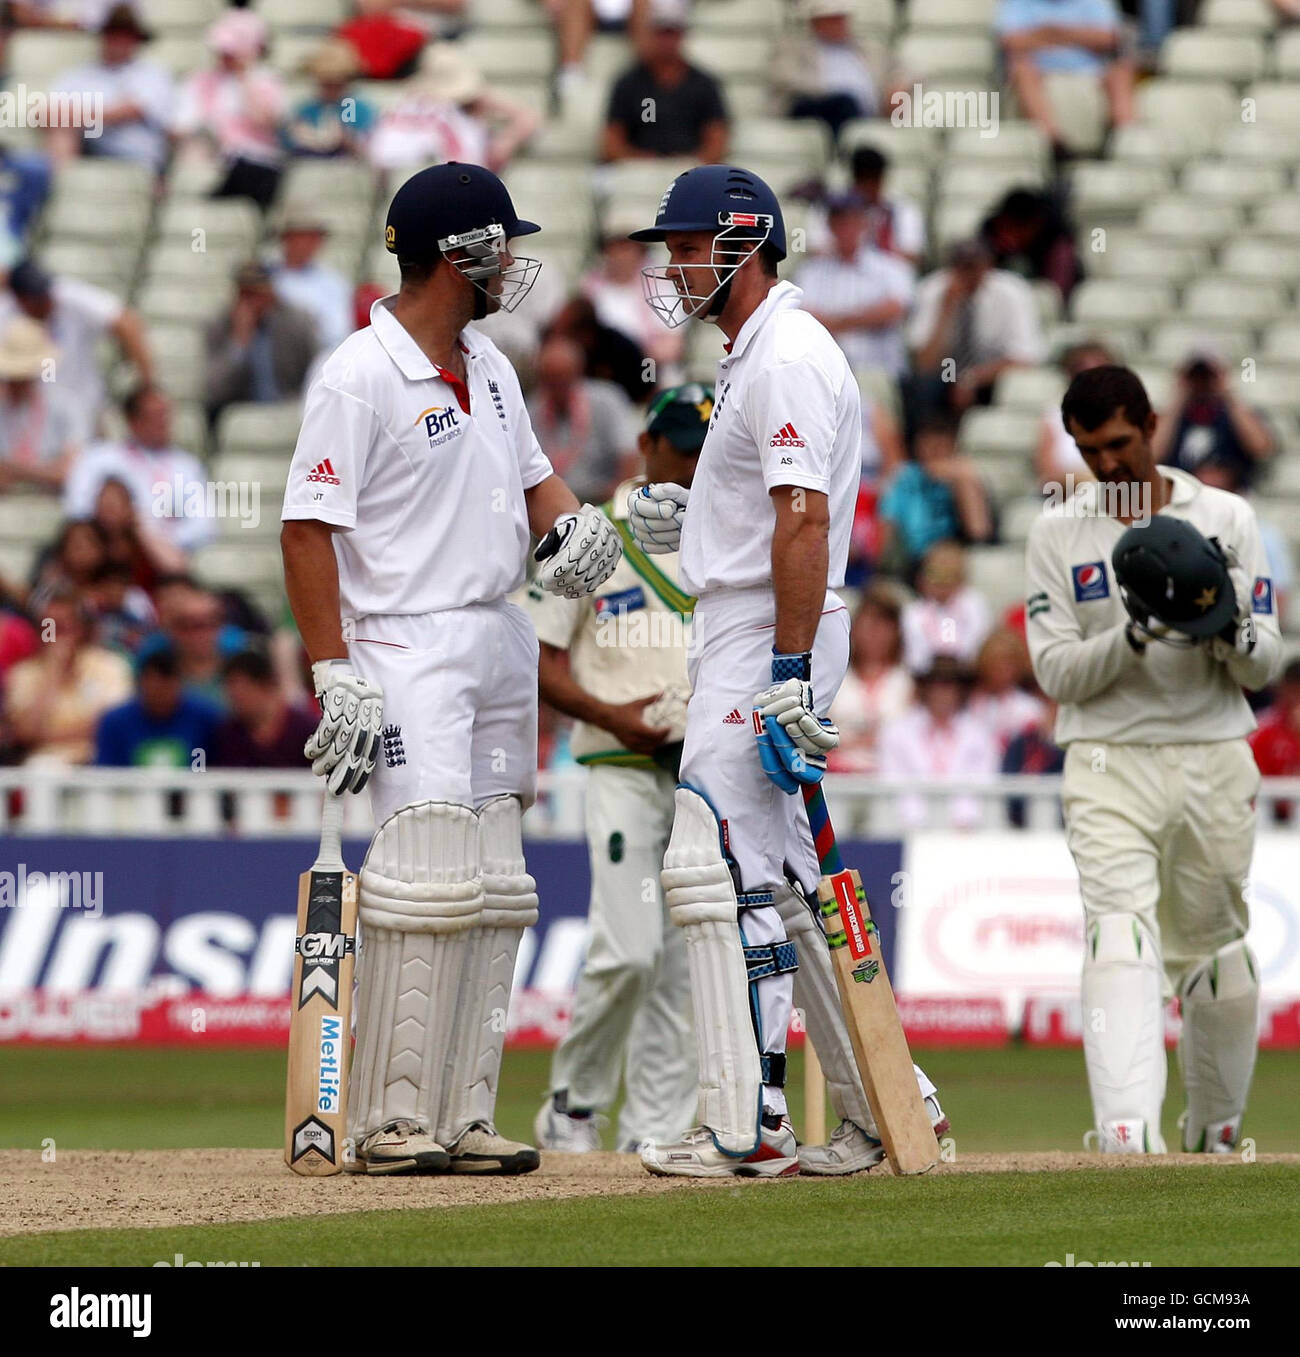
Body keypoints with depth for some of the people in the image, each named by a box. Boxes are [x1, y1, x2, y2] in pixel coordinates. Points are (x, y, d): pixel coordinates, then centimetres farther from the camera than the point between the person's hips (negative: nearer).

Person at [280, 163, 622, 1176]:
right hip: (410, 649, -9)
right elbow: (309, 528, -14)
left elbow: (530, 472, 25)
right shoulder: (360, 377, -12)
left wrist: (573, 523, 1)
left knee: (494, 896, 8)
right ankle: (389, 1122, -12)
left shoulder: (490, 367, 13)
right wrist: (336, 675, -20)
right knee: (429, 884, -16)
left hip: (503, 646, 9)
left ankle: (462, 1117, 12)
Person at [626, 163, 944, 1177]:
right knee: (777, 879, 12)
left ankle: (748, 1126, -12)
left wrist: (789, 675, -27)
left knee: (722, 867, -12)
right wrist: (686, 522, 11)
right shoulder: (753, 356, 19)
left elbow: (807, 522, -22)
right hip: (745, 643, 11)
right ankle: (884, 1107, 16)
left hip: (770, 643, -11)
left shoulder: (788, 355, -14)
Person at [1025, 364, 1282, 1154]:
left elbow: (1265, 667, 3)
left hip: (1215, 763, 2)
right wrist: (1135, 636, -20)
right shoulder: (1058, 536, 4)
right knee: (1120, 939, -19)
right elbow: (1055, 672, -4)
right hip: (1110, 764, -2)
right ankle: (1129, 1135, -32)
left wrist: (1229, 630, -19)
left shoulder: (1227, 521, 4)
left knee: (1217, 957, 9)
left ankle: (1217, 1133, 26)